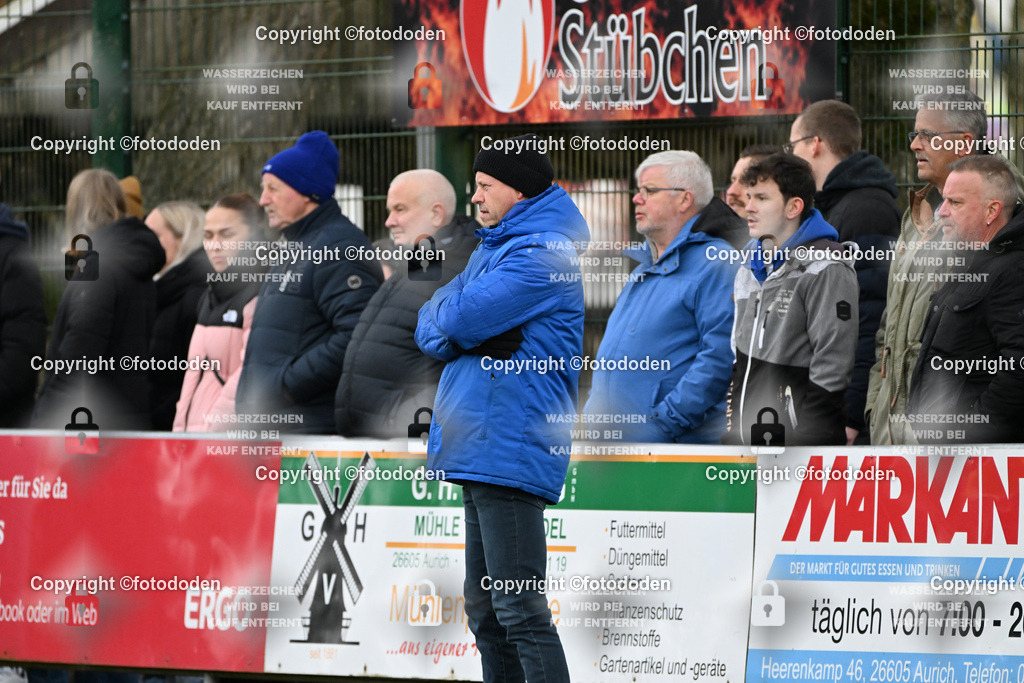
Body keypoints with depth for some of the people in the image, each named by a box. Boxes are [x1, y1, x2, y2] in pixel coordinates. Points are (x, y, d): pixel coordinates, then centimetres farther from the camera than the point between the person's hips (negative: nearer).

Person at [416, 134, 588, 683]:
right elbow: (428, 330, 12)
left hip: (510, 447, -10)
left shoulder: (544, 252, -11)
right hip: (480, 448, 10)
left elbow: (457, 320, -19)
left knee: (519, 610, -13)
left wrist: (450, 319, 4)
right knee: (484, 608, 13)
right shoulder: (492, 248, 20)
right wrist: (470, 330, -9)